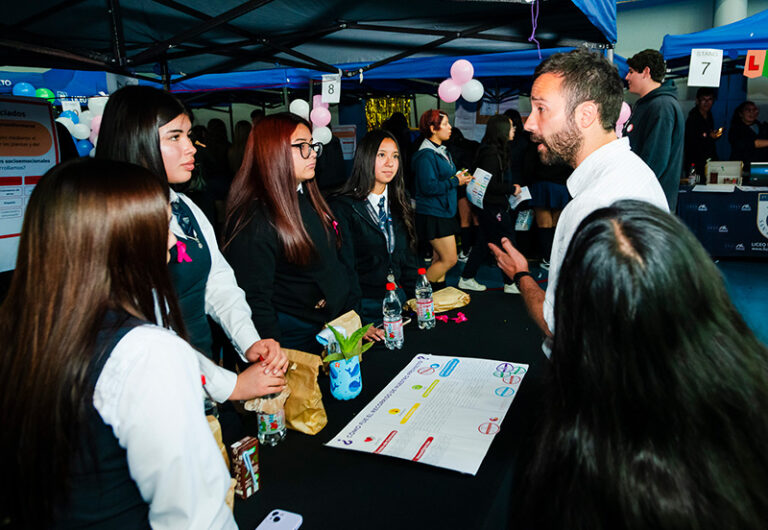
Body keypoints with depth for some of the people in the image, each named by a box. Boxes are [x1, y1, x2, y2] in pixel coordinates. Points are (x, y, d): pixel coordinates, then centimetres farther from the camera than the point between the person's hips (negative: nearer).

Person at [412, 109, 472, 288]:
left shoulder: (442, 151, 15)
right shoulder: (426, 154, -16)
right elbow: (429, 187, -25)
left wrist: (460, 178, 5)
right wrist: (455, 181, -16)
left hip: (443, 212, 10)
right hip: (432, 215, -10)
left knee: (440, 258, 14)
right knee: (449, 259, -8)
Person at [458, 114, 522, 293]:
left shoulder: (496, 150, 13)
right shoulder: (492, 153, -19)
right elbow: (490, 184, -22)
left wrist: (511, 186, 8)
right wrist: (512, 189, -12)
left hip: (490, 206, 10)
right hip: (493, 206, -10)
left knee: (484, 243, 14)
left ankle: (466, 278, 21)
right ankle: (511, 283, 10)